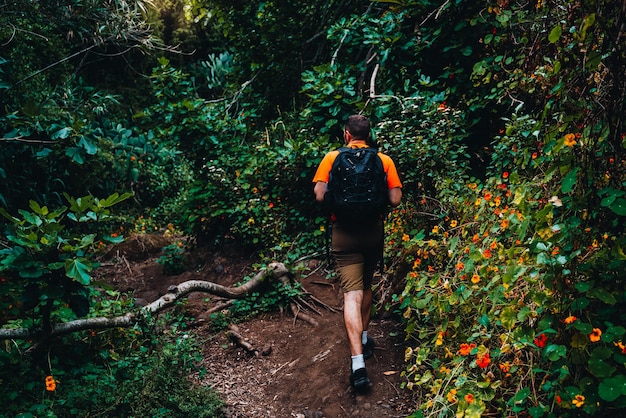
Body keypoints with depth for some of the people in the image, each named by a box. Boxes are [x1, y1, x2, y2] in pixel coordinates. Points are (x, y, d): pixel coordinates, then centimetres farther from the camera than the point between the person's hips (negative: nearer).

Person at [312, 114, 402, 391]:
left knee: (352, 294, -6)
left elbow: (319, 196, -8)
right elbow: (395, 200, -4)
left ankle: (358, 363, -16)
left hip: (344, 233, -2)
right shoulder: (384, 160, 0)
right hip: (373, 231, 3)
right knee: (366, 286, 24)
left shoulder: (332, 158, -3)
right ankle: (364, 339, 39)